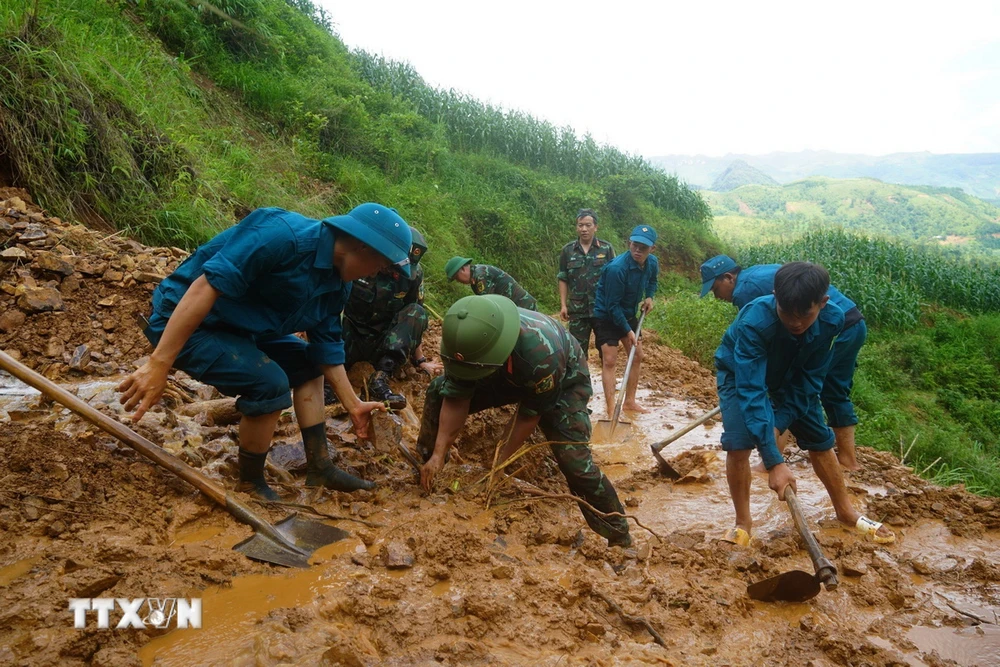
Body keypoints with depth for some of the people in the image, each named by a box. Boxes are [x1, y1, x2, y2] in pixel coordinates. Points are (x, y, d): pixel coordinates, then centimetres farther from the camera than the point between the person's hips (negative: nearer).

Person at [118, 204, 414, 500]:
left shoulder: (338, 284, 0)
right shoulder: (283, 235, -29)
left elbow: (327, 348, 10)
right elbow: (207, 286, -34)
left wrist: (354, 405, 12)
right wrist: (158, 363, -36)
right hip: (187, 323, -9)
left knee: (308, 366, 12)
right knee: (270, 382, -24)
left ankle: (320, 467, 15)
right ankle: (251, 484, -2)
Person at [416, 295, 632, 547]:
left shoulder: (541, 351, -44)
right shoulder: (465, 340, -29)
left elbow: (532, 411, -28)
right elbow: (456, 398, -21)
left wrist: (504, 457, -18)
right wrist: (438, 454, -23)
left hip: (563, 381, -5)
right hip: (511, 374, 5)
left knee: (573, 459, -21)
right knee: (439, 390, -8)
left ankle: (620, 538, -4)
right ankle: (425, 464, 12)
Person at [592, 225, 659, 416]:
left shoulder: (652, 263, -10)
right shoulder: (616, 268, -32)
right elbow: (612, 306, -26)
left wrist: (650, 297, -3)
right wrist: (628, 331, -23)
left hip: (628, 314, 8)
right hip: (606, 316, -8)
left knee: (637, 356, 11)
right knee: (609, 361, -11)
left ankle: (630, 401, 25)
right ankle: (611, 411, -11)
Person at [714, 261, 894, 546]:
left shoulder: (832, 320, -29)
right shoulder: (754, 321, -42)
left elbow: (809, 381, -19)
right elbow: (751, 391, -44)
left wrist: (779, 424, -29)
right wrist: (774, 462, -48)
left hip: (792, 376, 4)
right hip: (740, 373, -3)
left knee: (820, 439, 7)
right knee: (739, 442, -21)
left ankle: (846, 512, 29)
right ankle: (743, 522, -1)